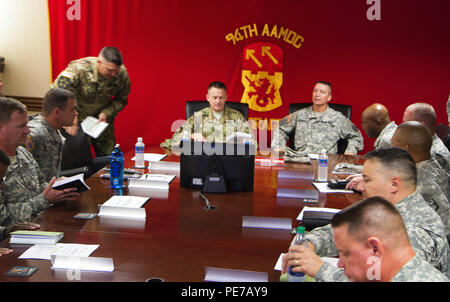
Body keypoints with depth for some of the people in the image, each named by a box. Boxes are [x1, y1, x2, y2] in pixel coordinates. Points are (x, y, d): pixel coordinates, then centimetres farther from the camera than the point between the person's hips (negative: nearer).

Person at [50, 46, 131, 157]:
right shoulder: (78, 69, -28)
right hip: (76, 117, -3)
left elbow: (121, 99, 3)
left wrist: (107, 112, -14)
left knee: (108, 154, 5)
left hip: (101, 117, 4)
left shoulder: (122, 74, -15)